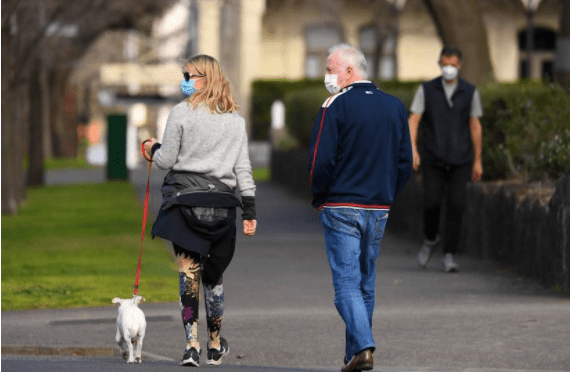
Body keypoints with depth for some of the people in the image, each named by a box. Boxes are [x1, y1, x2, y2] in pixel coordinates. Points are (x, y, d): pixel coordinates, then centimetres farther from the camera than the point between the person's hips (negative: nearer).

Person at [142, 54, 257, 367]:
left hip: (185, 199, -4)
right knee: (213, 274, 15)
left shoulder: (181, 113, -4)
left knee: (188, 273, -4)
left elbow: (166, 161, -3)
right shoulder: (236, 120, 8)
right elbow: (243, 168, 7)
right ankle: (215, 346, 25)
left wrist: (153, 149, 19)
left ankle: (192, 344, -14)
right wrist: (250, 210, 8)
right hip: (221, 202, 4)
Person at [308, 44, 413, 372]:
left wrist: (319, 199, 2)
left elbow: (321, 160, -13)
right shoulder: (395, 107, 8)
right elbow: (405, 162, 9)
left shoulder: (336, 106, -10)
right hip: (379, 209, 5)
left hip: (341, 207, -5)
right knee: (366, 283, 14)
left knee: (347, 282, -6)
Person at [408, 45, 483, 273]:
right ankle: (431, 239, 21)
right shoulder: (426, 90, -2)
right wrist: (412, 149, -25)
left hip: (460, 160, 0)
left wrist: (478, 161, 5)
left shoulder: (470, 92, 1)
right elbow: (413, 122, -8)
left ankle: (449, 257, -6)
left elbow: (475, 127, 6)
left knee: (456, 205, -12)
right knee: (432, 204, -11)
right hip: (433, 160, 0)